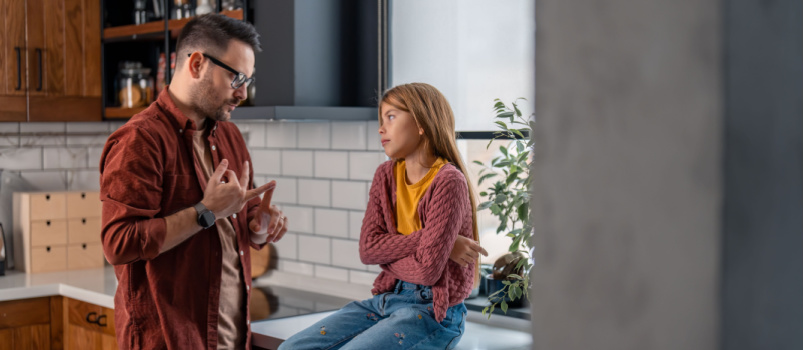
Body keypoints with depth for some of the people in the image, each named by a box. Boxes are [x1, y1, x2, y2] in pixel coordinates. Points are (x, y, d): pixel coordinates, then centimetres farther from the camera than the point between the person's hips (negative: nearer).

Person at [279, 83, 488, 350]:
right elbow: (367, 249, -3)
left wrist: (387, 253, -2)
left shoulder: (447, 182, -14)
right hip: (387, 297, 7)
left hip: (434, 310, -7)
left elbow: (427, 269, -20)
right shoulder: (386, 175, 8)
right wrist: (426, 238, -13)